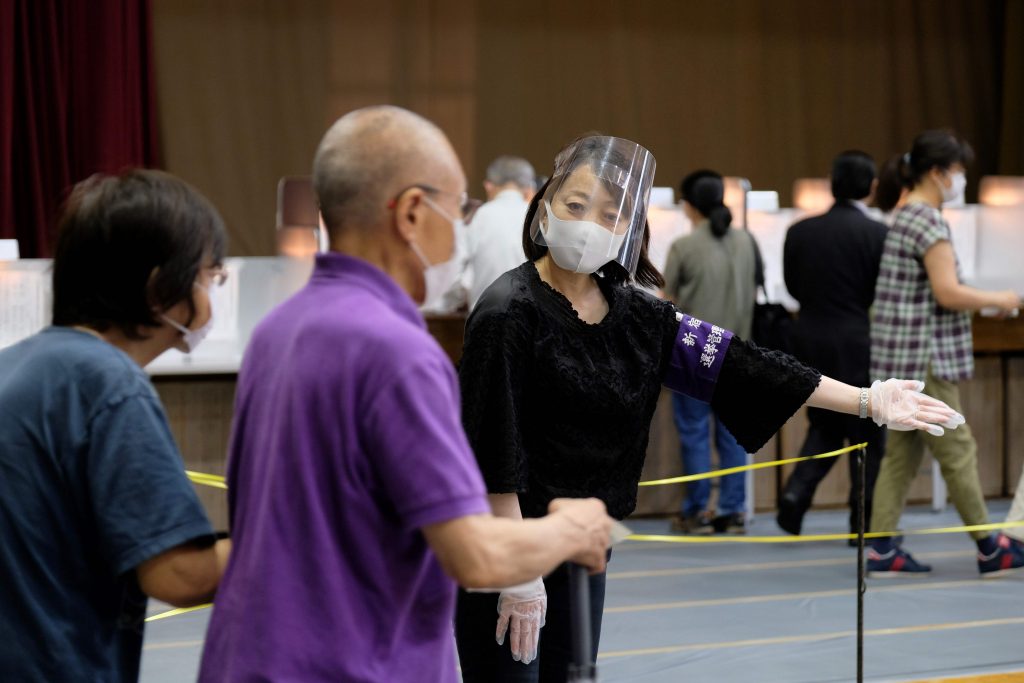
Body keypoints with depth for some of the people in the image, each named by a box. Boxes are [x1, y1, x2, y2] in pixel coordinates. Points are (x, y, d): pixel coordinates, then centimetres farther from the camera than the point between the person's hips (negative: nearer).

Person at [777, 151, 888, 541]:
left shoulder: (800, 232, 0)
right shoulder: (875, 234, -12)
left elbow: (793, 287, 7)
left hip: (810, 343, 4)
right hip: (858, 344, -4)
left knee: (824, 425, 19)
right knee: (867, 433, 8)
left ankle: (795, 494, -1)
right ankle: (863, 521, 10)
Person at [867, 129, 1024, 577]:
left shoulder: (905, 218, 15)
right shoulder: (929, 222, -15)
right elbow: (948, 292, -20)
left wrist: (983, 302, 16)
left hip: (901, 360, 10)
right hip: (924, 359, -10)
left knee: (902, 453, 10)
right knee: (957, 451, 0)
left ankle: (881, 550, 8)